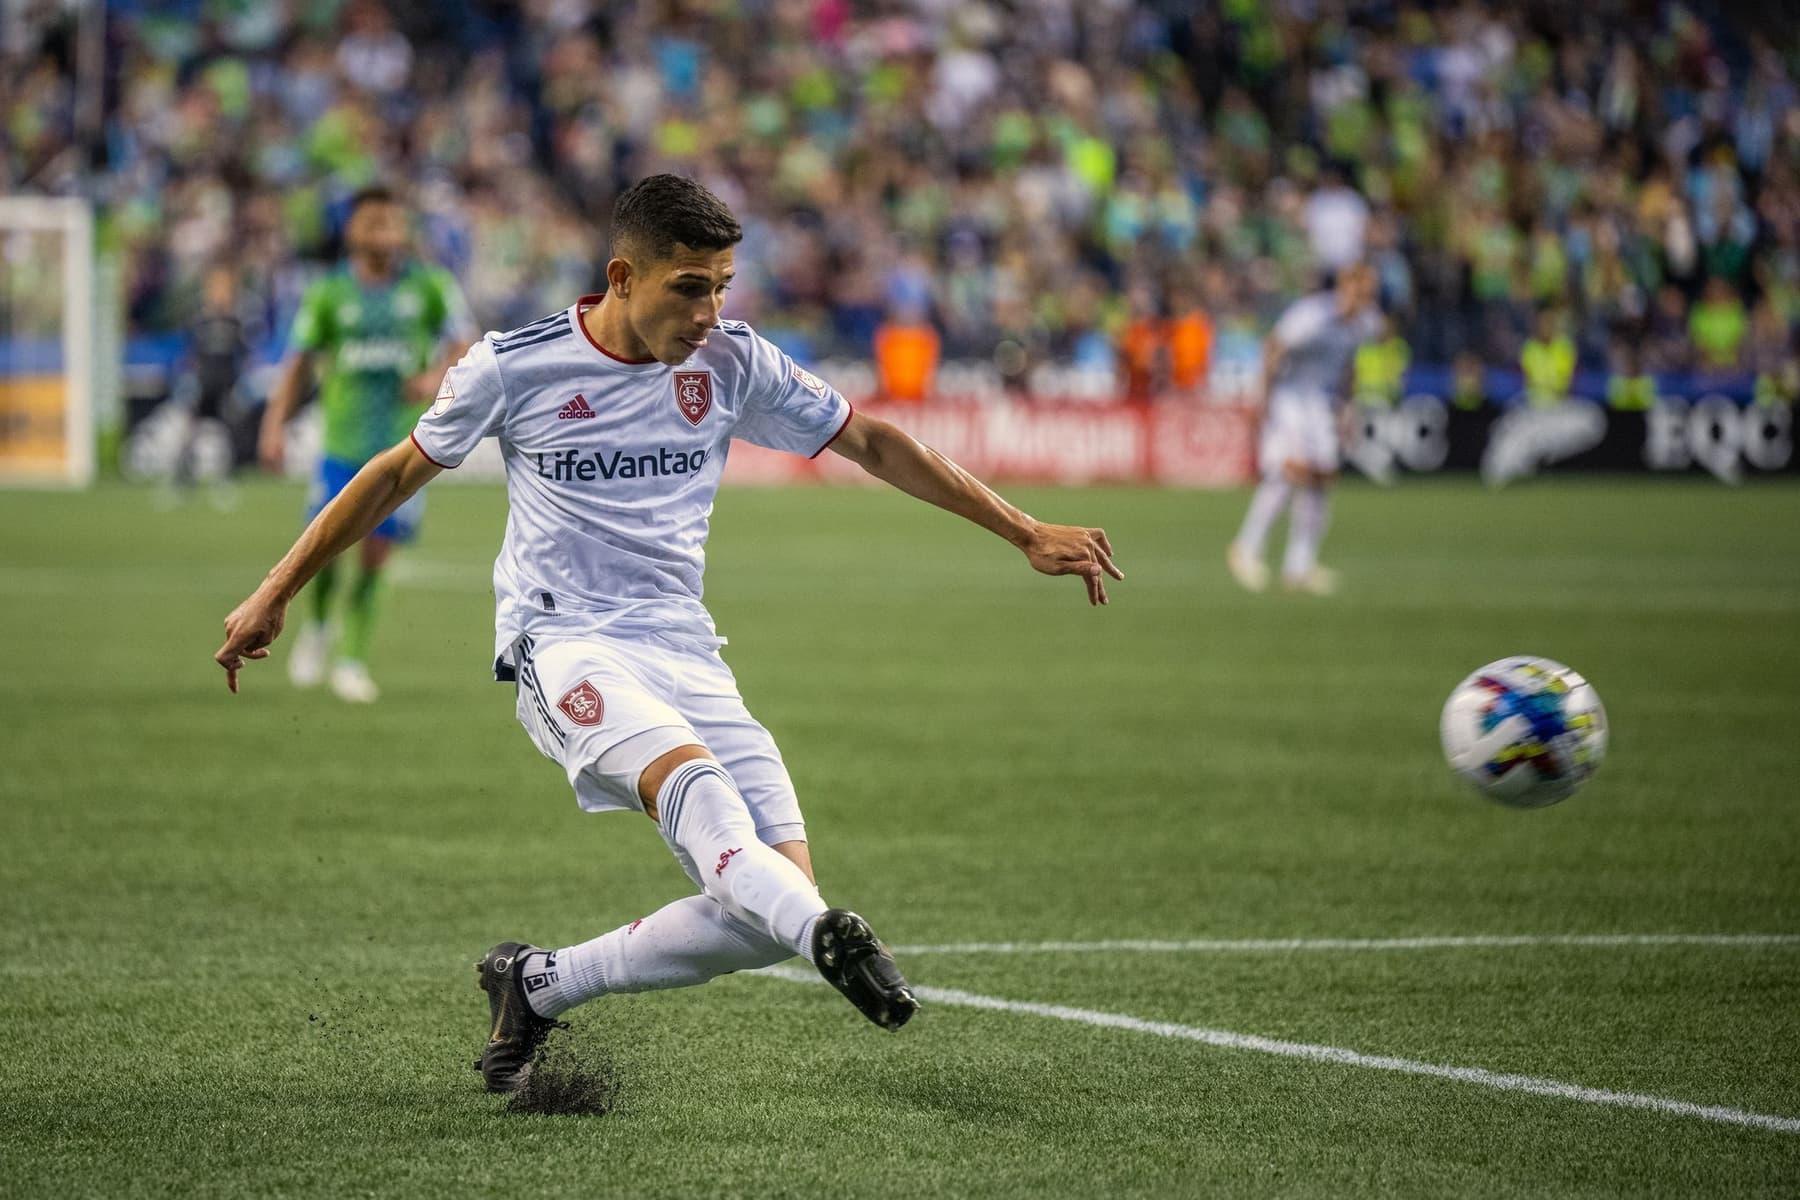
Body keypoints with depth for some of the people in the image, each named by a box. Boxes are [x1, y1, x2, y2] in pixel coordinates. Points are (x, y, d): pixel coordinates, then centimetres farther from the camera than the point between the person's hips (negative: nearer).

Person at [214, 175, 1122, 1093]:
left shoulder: (733, 363, 4)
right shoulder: (514, 367, -3)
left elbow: (872, 444, 11)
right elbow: (400, 473, 11)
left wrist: (1024, 534, 8)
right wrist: (276, 593, 14)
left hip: (685, 656, 4)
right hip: (563, 647, -4)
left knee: (768, 910, -11)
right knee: (687, 775, -37)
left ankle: (536, 986, 4)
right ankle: (823, 934, -57)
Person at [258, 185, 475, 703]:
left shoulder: (430, 287, -1)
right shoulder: (329, 295, -1)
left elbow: (465, 342, 5)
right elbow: (298, 363, 2)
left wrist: (437, 375, -15)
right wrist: (274, 426, -7)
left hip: (405, 442, 0)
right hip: (343, 441, 0)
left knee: (376, 553, 0)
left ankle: (353, 659, 13)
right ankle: (316, 626, 27)